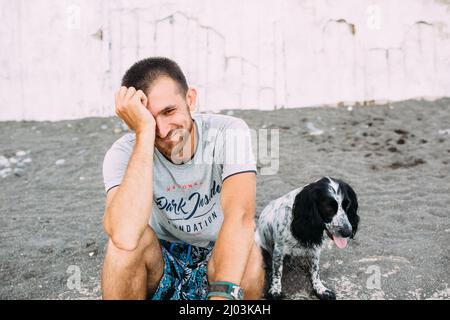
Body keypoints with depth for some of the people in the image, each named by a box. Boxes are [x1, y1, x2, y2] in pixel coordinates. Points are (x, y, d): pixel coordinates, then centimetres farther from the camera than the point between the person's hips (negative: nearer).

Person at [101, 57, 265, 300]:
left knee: (248, 255, -34)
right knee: (125, 242, -31)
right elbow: (125, 236, -40)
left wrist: (223, 293, -50)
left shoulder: (229, 133, -20)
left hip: (218, 260, 0)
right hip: (159, 264, 1)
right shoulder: (124, 153, -20)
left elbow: (240, 216, -35)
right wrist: (144, 132, -37)